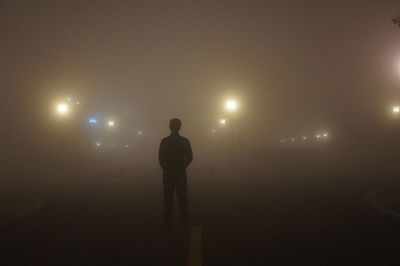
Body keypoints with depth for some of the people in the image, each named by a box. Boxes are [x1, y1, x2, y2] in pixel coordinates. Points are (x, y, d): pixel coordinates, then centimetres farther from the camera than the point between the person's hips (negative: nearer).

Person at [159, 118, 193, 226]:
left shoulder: (164, 141, -6)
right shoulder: (185, 141, -3)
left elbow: (160, 158, -4)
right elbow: (189, 158, 2)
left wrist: (166, 169, 10)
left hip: (168, 173, -1)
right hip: (181, 173, 1)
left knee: (168, 197, 5)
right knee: (182, 196, 7)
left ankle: (167, 220, 5)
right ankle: (185, 219, 9)